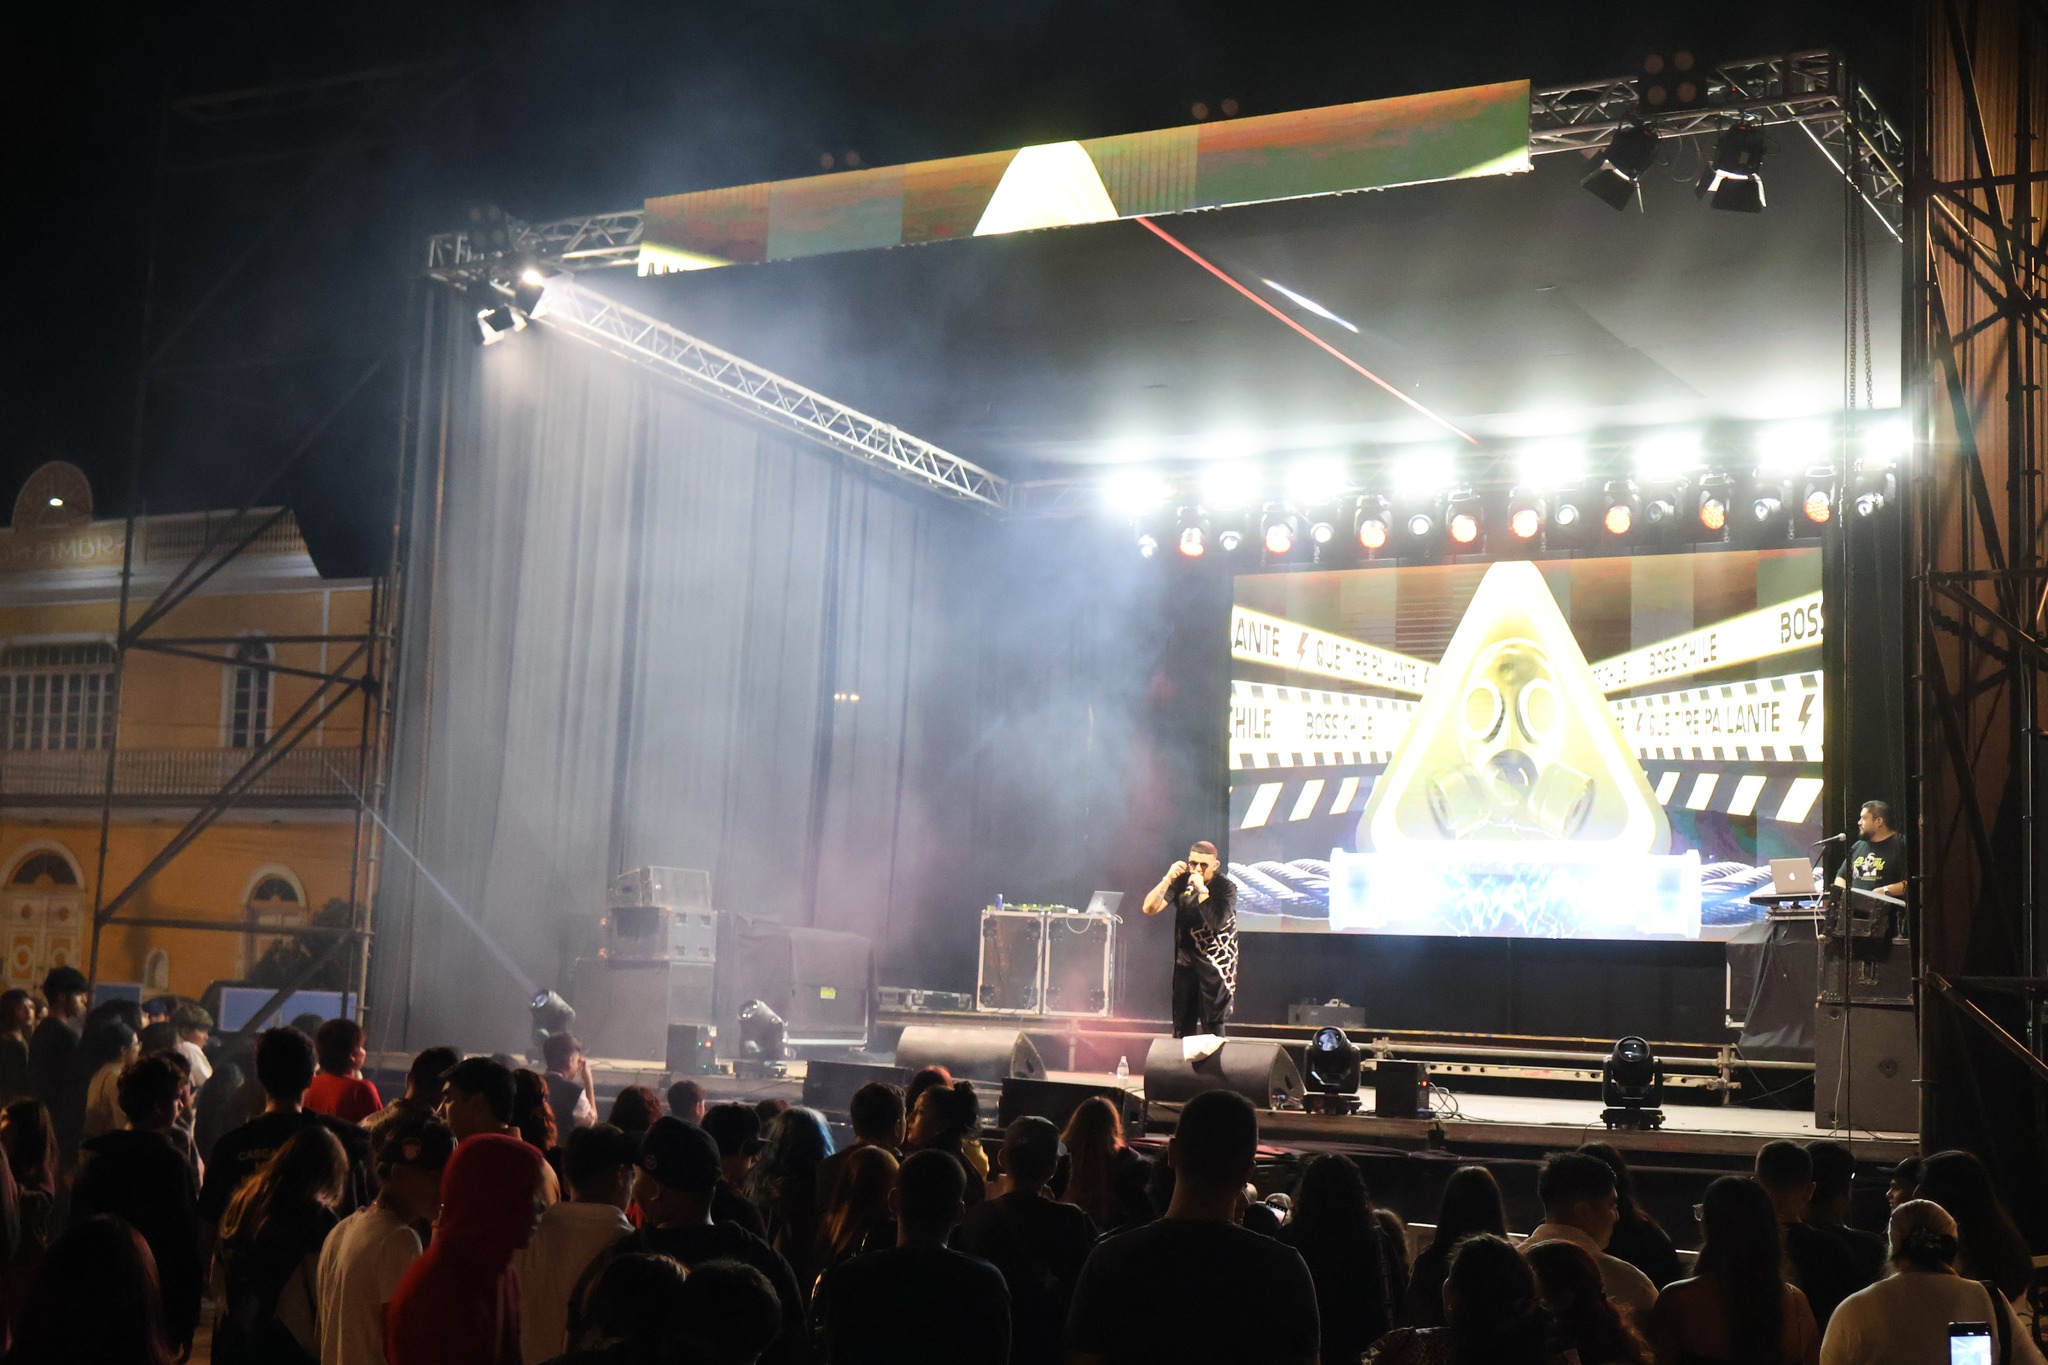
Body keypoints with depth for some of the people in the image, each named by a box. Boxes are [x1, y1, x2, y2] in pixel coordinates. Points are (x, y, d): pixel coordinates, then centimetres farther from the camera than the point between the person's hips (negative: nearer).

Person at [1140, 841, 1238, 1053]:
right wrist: (1167, 880, -22)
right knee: (1182, 1024, 9)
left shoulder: (1226, 887, -10)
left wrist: (1202, 890, -26)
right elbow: (1149, 908, -10)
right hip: (1185, 961, 4)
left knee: (1212, 1027, -6)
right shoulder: (1181, 882, -2)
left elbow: (1217, 922, -25)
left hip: (1215, 963, -4)